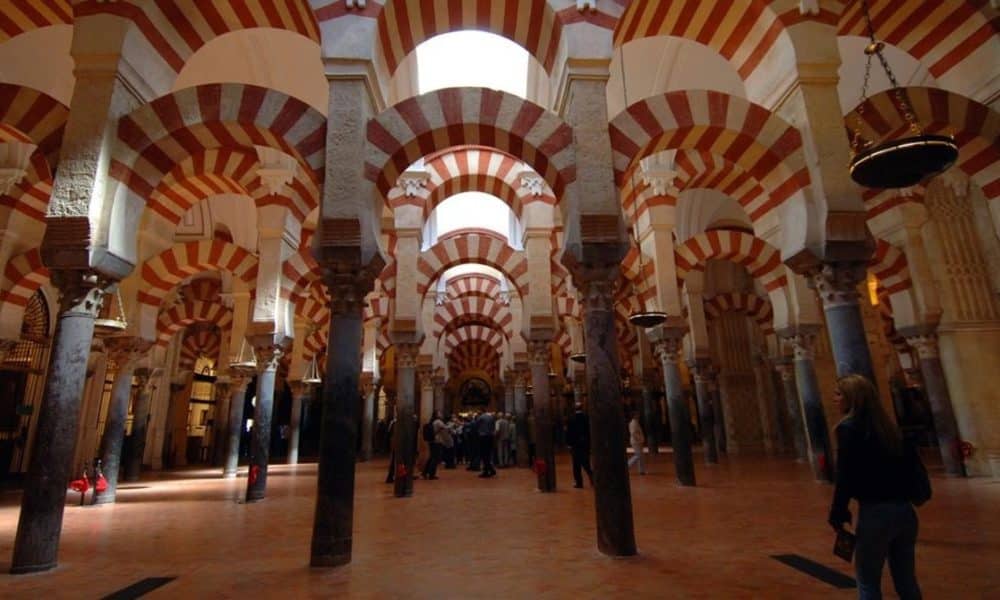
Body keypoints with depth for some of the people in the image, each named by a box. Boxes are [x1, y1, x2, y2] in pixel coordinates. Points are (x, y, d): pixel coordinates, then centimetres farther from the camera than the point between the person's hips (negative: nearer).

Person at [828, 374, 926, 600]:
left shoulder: (849, 428, -11)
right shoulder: (890, 426, 10)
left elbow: (845, 476, -15)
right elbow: (914, 465, 11)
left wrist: (838, 513, -6)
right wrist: (904, 496, 18)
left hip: (875, 512, -7)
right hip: (905, 510, 7)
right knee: (906, 580, 20)